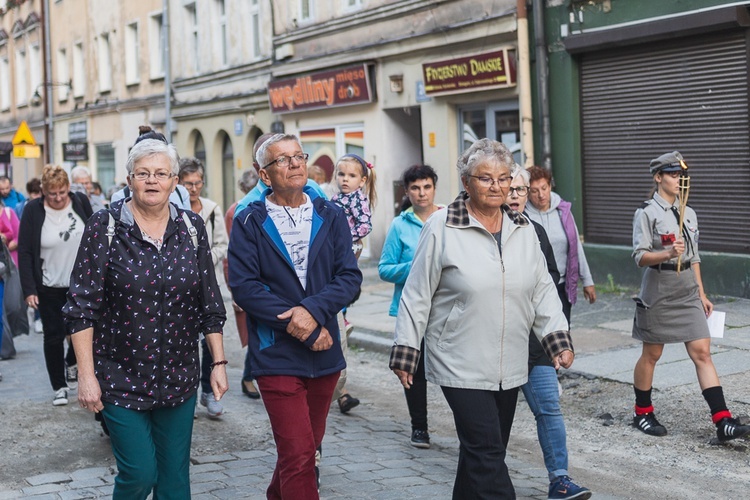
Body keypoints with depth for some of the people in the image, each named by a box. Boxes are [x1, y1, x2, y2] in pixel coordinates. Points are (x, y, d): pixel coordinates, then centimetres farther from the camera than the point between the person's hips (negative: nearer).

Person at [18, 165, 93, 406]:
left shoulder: (81, 202, -5)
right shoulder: (33, 211, -11)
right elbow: (25, 253, -9)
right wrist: (29, 290, -15)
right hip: (49, 287, -2)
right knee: (54, 336, 6)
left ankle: (72, 363, 37)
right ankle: (59, 387, 20)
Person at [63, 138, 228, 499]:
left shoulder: (192, 228, 4)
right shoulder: (105, 226, -6)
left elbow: (210, 303, 9)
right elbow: (82, 307, -8)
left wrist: (218, 363, 5)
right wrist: (86, 375, -12)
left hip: (179, 377, 3)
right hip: (121, 379, -3)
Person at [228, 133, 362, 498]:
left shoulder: (331, 217, 6)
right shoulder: (249, 223, -2)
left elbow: (350, 276, -2)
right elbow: (244, 286, -10)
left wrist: (314, 310, -19)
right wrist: (298, 325, -16)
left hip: (324, 354, 4)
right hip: (277, 355, -4)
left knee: (306, 448, 16)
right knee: (298, 455, -8)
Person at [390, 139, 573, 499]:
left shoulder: (522, 229, 8)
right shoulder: (442, 228, -9)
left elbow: (542, 289, 12)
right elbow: (417, 296, -5)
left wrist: (558, 338, 2)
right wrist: (405, 351, -4)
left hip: (509, 368, 6)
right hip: (462, 367, -5)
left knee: (483, 452, 14)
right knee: (487, 454, -9)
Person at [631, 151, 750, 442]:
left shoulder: (688, 213, 11)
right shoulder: (646, 213, -8)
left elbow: (694, 257, 17)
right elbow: (640, 257, -13)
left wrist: (701, 293, 14)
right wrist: (668, 253, -31)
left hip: (688, 292, 5)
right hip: (658, 292, -5)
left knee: (702, 352, -3)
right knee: (651, 354, 7)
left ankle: (723, 422, -7)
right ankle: (642, 413, 26)